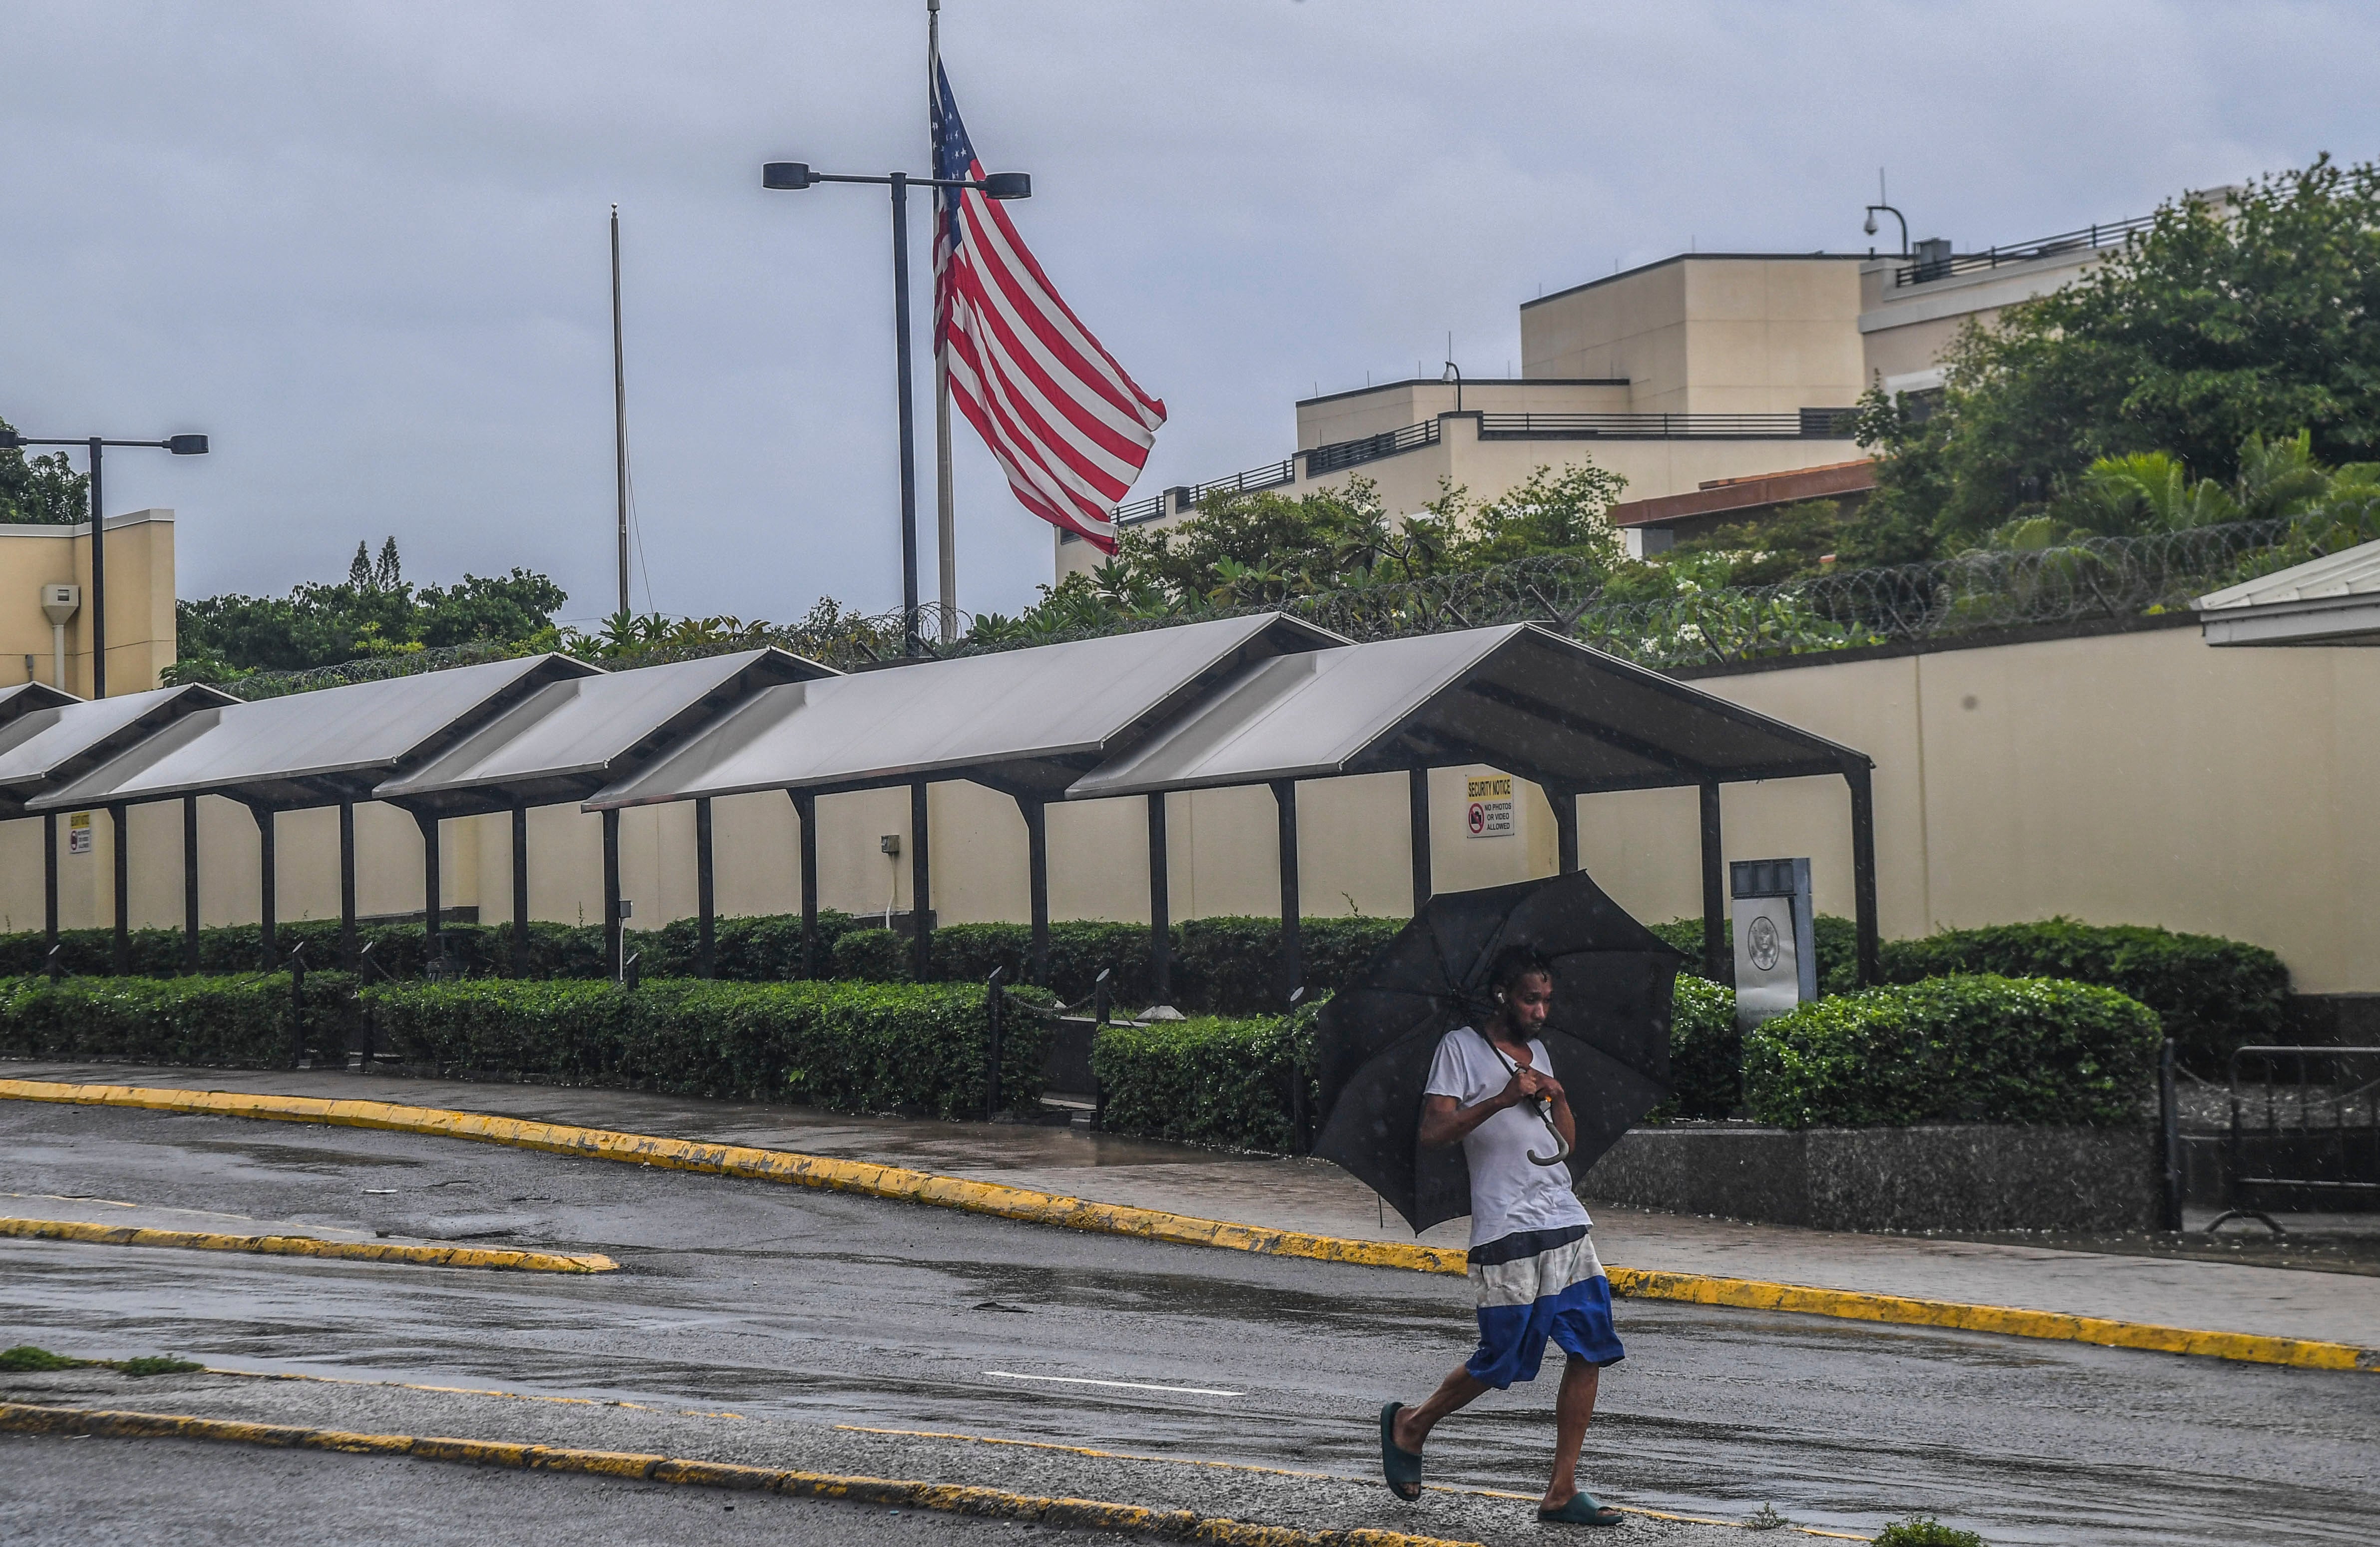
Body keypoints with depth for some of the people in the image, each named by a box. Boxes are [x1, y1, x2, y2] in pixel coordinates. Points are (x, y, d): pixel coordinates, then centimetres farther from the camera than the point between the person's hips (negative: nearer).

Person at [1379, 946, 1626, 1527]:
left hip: (1566, 1222, 6)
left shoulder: (1538, 1053, 20)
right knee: (1501, 1362, -3)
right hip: (1506, 1232, -6)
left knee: (1590, 1349, -2)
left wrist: (1557, 1095, 2)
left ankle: (1562, 1490, 2)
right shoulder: (1460, 1048, 0)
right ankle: (1410, 1426, 22)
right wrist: (1502, 1100, -20)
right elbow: (1433, 1133, -11)